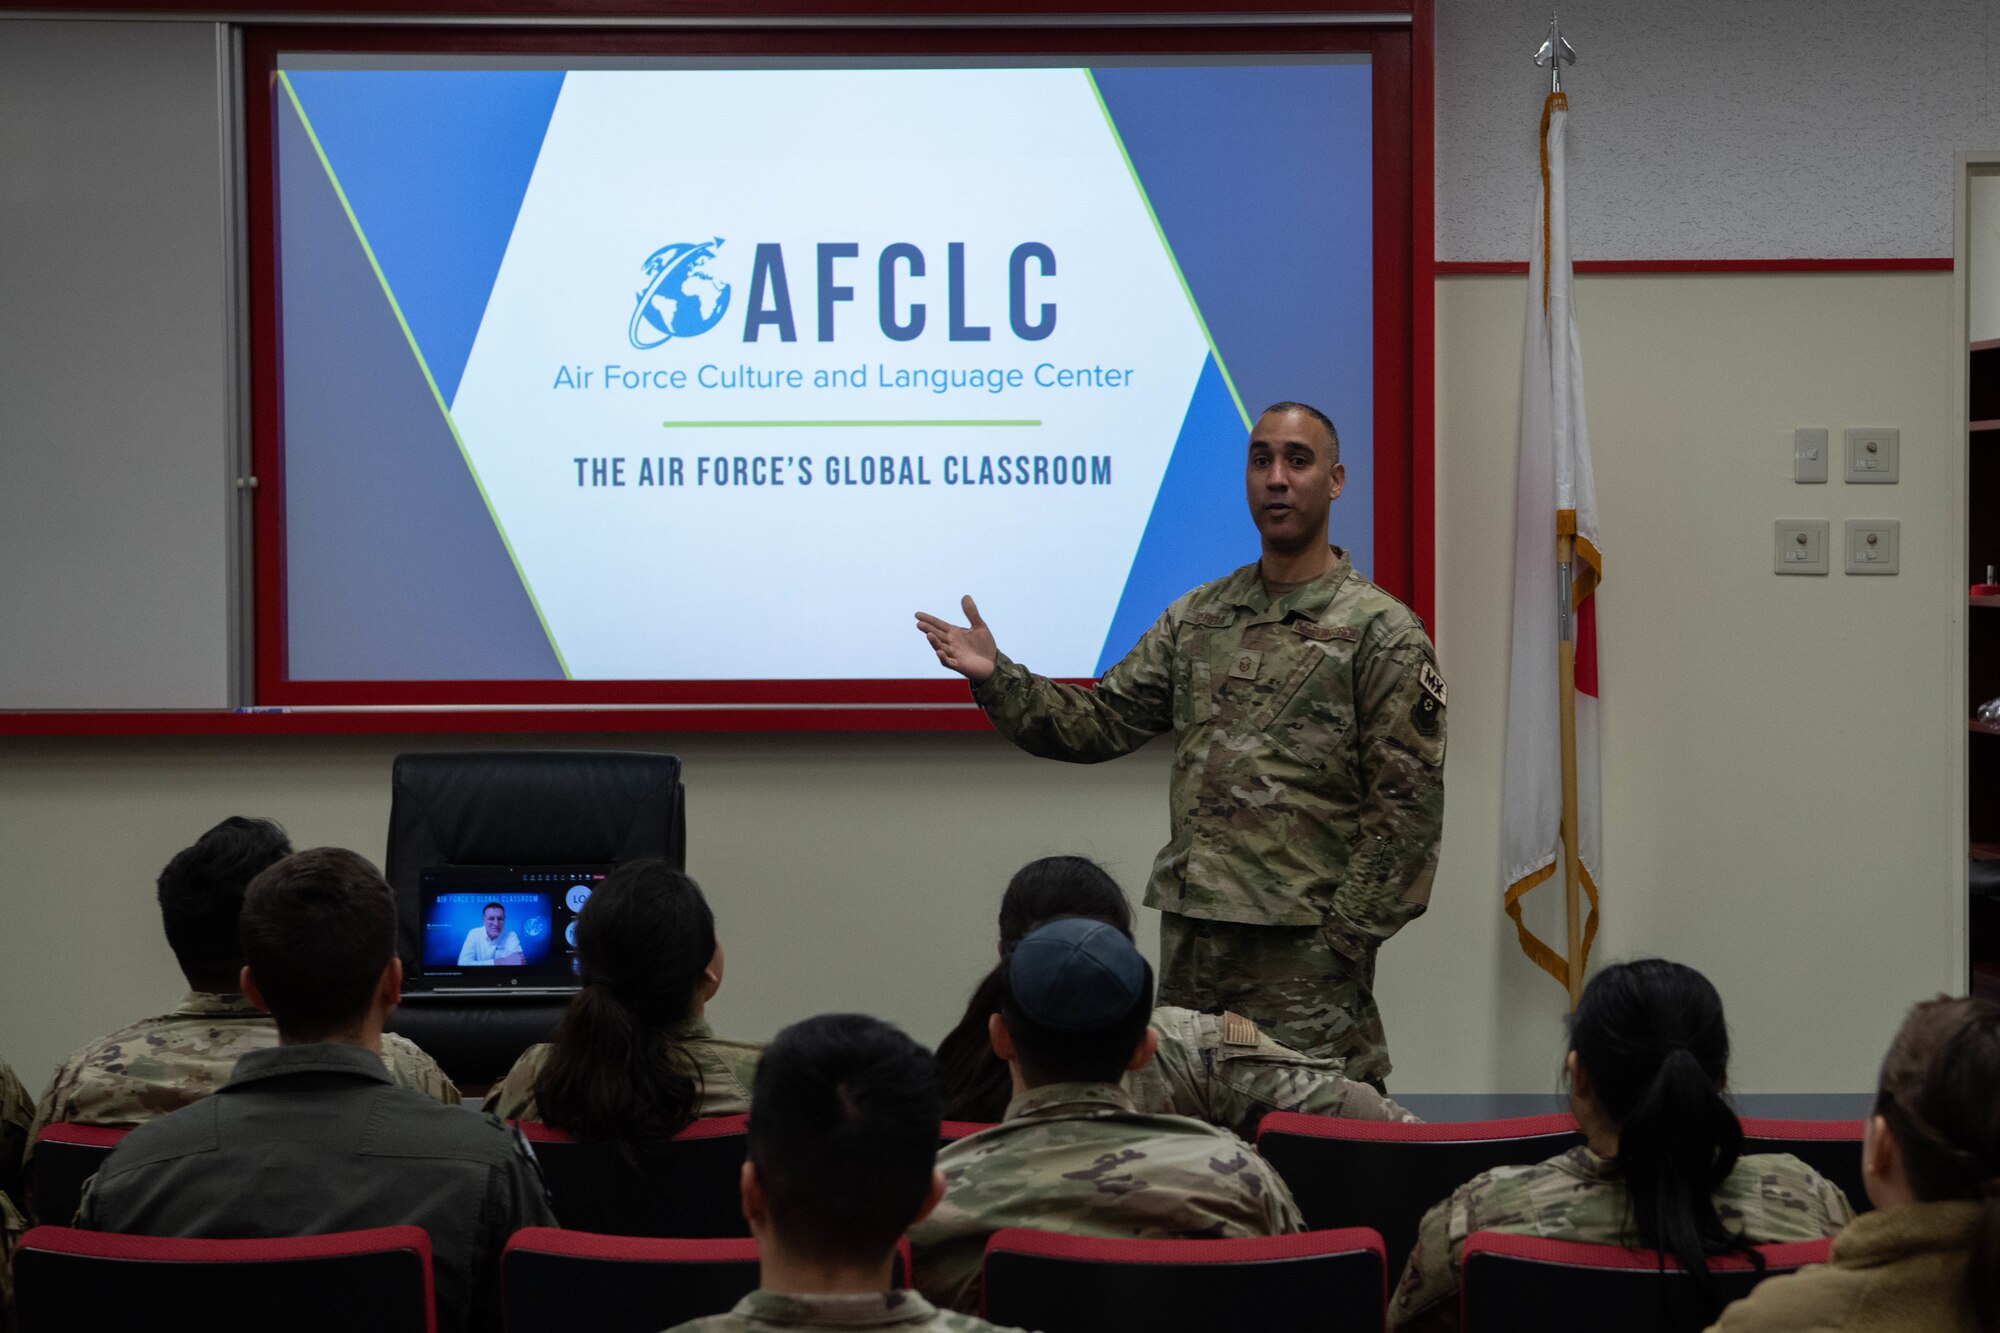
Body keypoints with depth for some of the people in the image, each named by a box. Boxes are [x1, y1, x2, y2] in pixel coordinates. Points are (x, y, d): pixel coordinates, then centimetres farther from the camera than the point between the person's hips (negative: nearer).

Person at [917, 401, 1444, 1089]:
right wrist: (995, 677, -3)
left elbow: (1407, 807, -8)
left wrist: (1342, 937, -13)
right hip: (1191, 935, 6)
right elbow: (1100, 721, 11)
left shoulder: (1382, 632, -4)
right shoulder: (1198, 617, 14)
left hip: (1305, 944, -5)